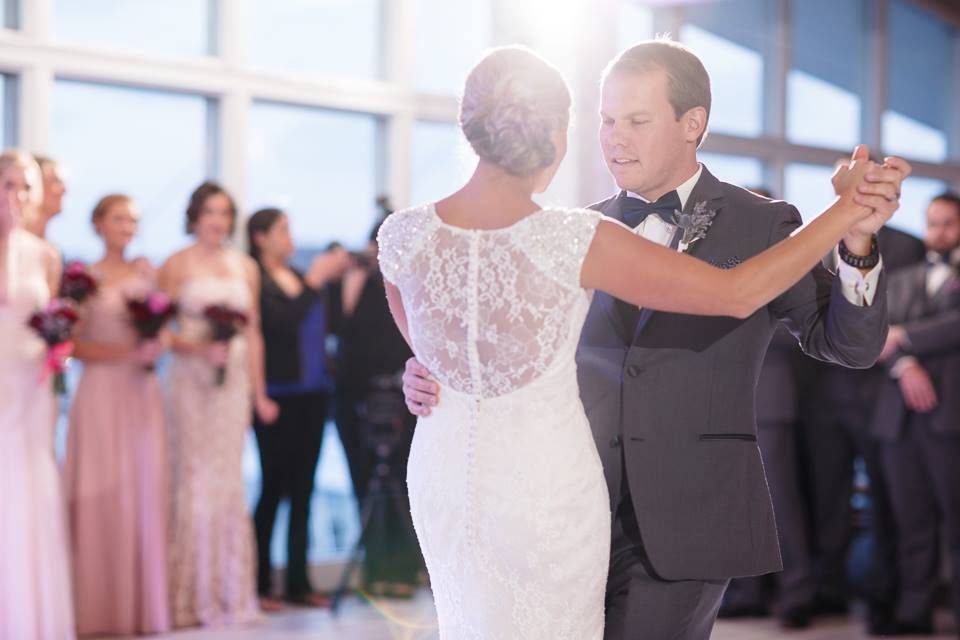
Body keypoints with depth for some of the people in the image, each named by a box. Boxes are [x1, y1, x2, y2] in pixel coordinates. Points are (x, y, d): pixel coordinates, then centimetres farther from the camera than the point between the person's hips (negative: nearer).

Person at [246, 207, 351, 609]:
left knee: (303, 489, 8)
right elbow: (282, 322, -20)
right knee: (274, 487, -3)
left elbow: (328, 324, 10)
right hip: (278, 396, -7)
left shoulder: (298, 277, 15)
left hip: (312, 393, 7)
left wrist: (334, 279, 3)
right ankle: (259, 585, 3)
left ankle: (298, 582, 13)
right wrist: (315, 281, -16)